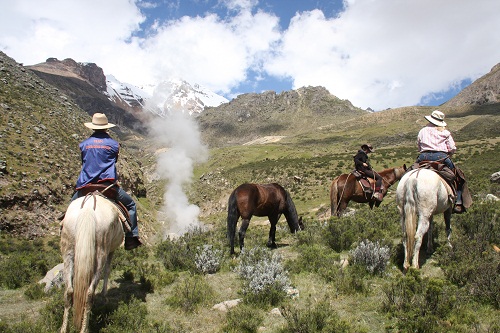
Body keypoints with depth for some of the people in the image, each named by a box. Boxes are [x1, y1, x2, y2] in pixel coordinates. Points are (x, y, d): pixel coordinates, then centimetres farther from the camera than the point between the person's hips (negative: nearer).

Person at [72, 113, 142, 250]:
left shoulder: (84, 144, 9)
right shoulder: (113, 144, 4)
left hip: (85, 186, 3)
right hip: (107, 185, -3)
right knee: (130, 205, 12)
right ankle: (131, 238, 4)